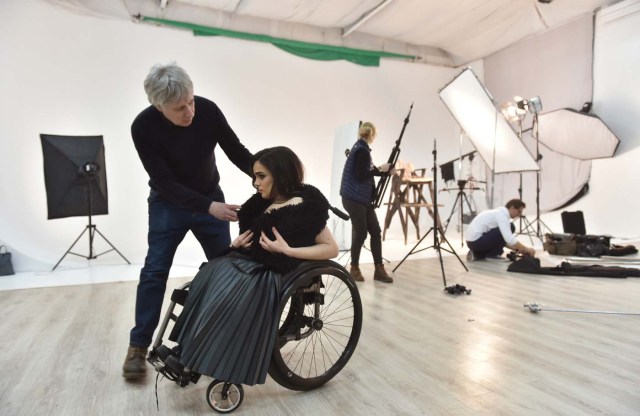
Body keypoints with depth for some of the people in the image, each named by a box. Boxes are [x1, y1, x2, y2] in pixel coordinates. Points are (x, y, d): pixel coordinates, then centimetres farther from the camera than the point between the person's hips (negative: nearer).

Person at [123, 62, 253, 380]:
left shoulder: (208, 110, -20)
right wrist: (209, 207, -34)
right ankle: (138, 345, 11)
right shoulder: (143, 127, -25)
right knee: (155, 270, -4)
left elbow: (236, 152, -10)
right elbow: (164, 182, -25)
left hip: (211, 197, 3)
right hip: (168, 204, -2)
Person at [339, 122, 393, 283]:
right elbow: (361, 175, -21)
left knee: (375, 231, 6)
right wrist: (380, 170, -12)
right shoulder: (361, 150, -14)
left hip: (364, 198, 10)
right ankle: (354, 268, 14)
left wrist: (383, 170, 13)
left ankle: (379, 269, 10)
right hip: (354, 198, -9)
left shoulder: (361, 148, 15)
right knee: (361, 232, -2)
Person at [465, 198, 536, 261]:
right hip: (477, 241, -10)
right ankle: (492, 254, -3)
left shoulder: (499, 213, 19)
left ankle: (476, 254, 13)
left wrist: (517, 249, 18)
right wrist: (526, 249, -11)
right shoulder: (502, 215, -12)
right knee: (510, 227, -10)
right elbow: (509, 239, -22)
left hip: (472, 242, 10)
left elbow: (505, 239, 26)